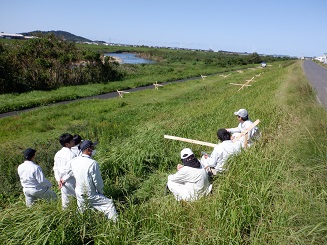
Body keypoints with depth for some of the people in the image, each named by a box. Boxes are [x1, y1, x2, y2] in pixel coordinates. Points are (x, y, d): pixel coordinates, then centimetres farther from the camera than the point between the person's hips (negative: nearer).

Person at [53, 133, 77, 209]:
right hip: (71, 181, -7)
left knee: (65, 197, 17)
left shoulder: (58, 154, 4)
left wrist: (58, 179, 3)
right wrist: (64, 179, -12)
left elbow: (55, 168, 6)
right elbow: (72, 170, -23)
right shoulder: (71, 154, -19)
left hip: (62, 181, 7)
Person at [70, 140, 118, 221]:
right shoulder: (93, 163, -25)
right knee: (109, 204, 3)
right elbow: (97, 181, -16)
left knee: (82, 214, 24)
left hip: (79, 194, 7)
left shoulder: (74, 161, -7)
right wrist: (101, 192, -2)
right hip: (91, 195, -6)